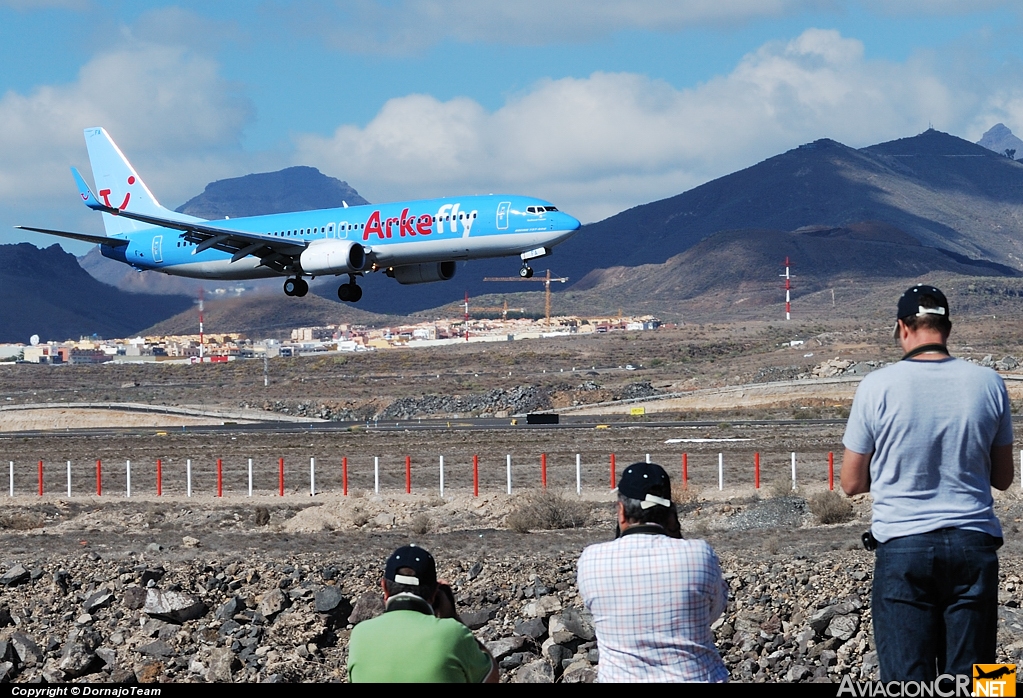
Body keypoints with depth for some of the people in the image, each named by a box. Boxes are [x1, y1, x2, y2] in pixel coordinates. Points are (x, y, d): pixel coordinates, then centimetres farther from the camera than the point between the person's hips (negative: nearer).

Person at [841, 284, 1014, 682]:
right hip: (974, 544, 2)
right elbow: (1003, 478, 11)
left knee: (907, 678, 0)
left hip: (903, 546, -2)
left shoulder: (878, 386, -6)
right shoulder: (987, 384, 1)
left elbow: (852, 483, 2)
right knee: (969, 678, 6)